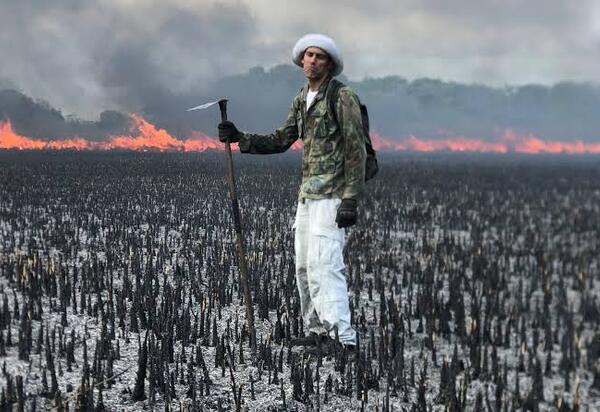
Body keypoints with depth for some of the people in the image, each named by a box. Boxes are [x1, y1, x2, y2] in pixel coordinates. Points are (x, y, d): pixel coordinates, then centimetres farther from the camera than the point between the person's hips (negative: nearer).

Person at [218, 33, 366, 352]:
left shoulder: (342, 97, -9)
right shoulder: (302, 99, 15)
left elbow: (356, 152, -13)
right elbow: (281, 141, 18)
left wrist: (350, 200, -19)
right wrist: (240, 139, 6)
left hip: (331, 196, -9)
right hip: (307, 194, 9)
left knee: (322, 265, -17)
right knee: (304, 266, 10)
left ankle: (342, 336, -19)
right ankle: (317, 331, 19)